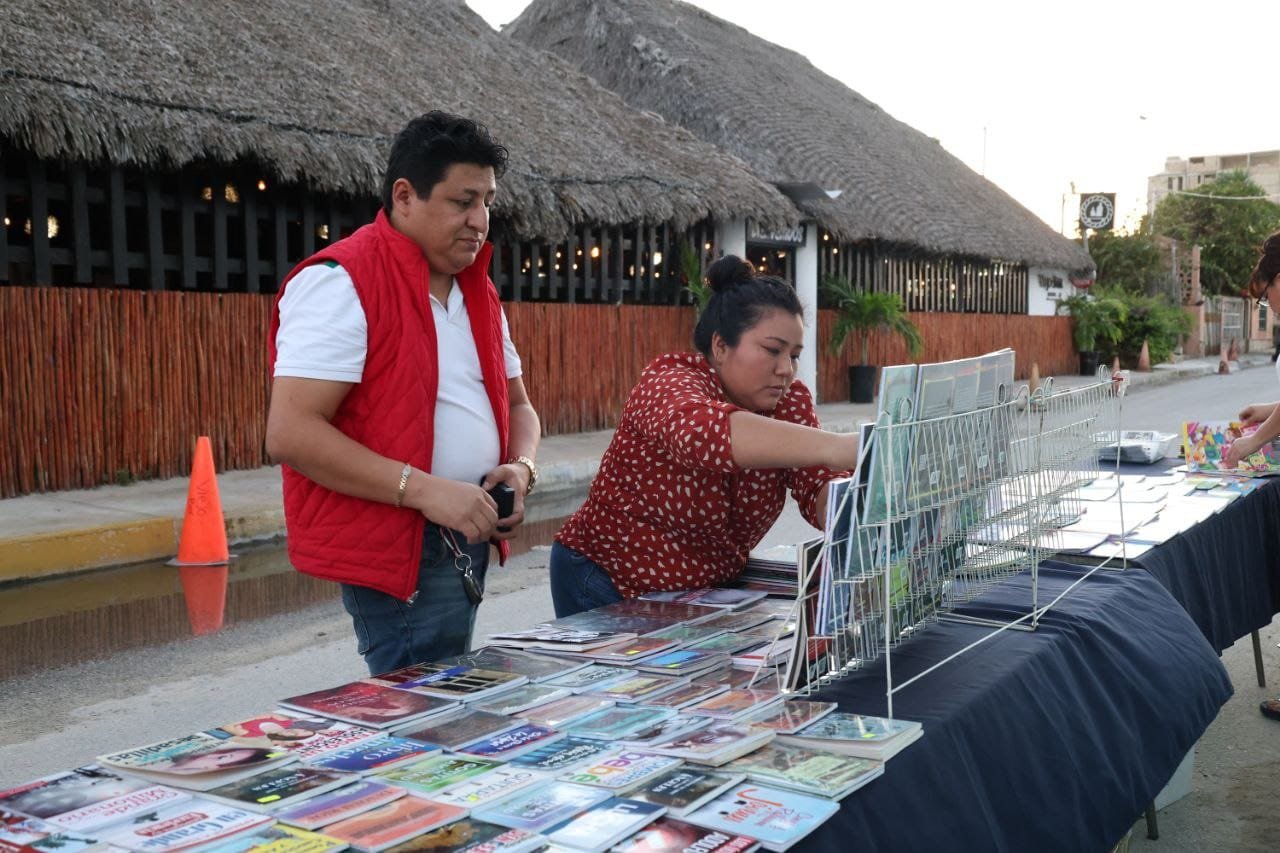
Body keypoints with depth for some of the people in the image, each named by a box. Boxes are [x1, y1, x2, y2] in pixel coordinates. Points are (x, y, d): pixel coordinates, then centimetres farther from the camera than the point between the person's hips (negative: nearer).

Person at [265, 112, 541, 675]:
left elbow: (516, 403, 21)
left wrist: (521, 467, -1)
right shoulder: (339, 283, -13)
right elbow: (290, 433, -20)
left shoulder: (478, 291, 13)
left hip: (467, 539, 8)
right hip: (397, 548, -8)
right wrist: (421, 489, -24)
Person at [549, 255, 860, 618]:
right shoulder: (669, 381, -24)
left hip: (712, 591, 5)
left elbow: (820, 490, -16)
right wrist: (835, 447, -58)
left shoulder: (789, 400, -5)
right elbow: (699, 429, -47)